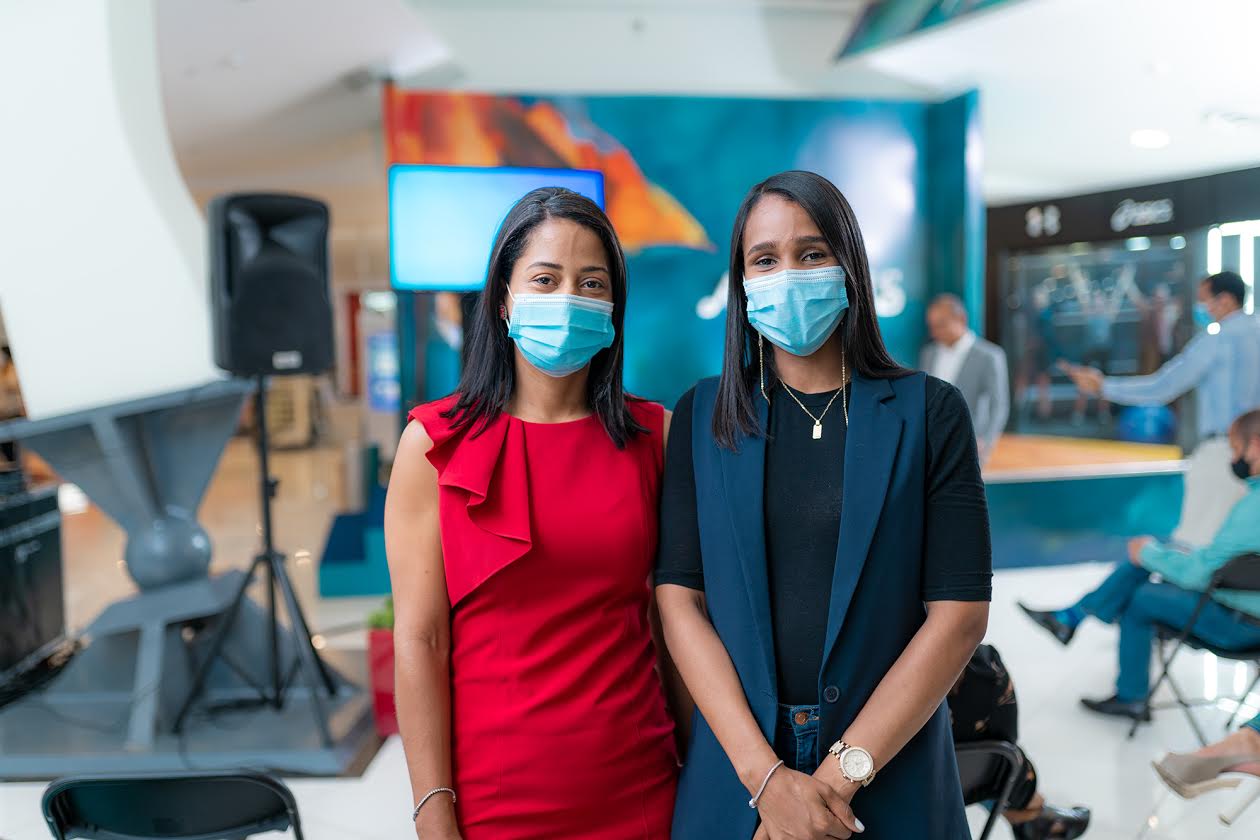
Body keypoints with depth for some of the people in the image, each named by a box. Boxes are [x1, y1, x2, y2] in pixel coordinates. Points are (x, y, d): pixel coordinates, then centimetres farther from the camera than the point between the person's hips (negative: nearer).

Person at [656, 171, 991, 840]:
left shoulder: (929, 412, -3)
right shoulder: (703, 416, 1)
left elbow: (960, 612, -8)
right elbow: (679, 598, -5)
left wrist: (840, 774, -14)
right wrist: (765, 774, -14)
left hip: (892, 770, -1)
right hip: (736, 770, 1)